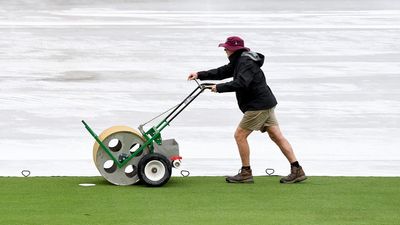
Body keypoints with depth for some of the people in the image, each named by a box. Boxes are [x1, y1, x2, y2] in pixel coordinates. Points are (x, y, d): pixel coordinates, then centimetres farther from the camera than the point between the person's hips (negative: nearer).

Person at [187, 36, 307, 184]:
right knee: (276, 136, 7)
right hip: (265, 104, 10)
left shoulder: (246, 63, -16)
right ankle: (296, 170, 4)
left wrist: (219, 88, -23)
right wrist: (200, 75, 15)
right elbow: (223, 72, 22)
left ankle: (246, 173, 3)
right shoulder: (239, 61, 16)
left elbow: (241, 84, -30)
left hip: (258, 106, -10)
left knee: (240, 135, -4)